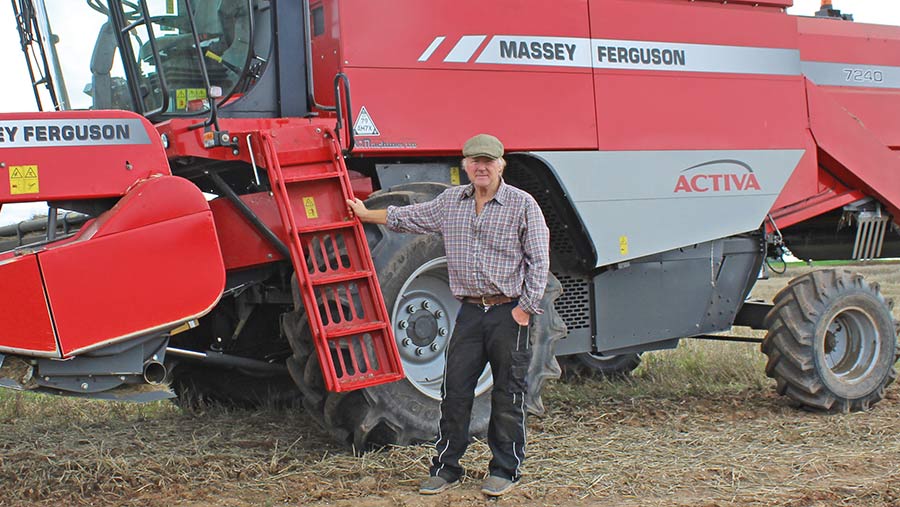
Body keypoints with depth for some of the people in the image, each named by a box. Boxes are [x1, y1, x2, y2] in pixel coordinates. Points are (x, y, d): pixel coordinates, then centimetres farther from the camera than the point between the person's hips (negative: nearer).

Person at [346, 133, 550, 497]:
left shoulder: (522, 204, -4)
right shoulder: (450, 202, 10)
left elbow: (538, 260, -5)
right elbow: (406, 218, 25)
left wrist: (526, 307, -10)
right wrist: (366, 214, 32)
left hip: (509, 312, -4)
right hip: (470, 312, 4)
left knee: (508, 394, 3)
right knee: (455, 390, 5)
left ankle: (504, 470, 15)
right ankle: (446, 468, 16)